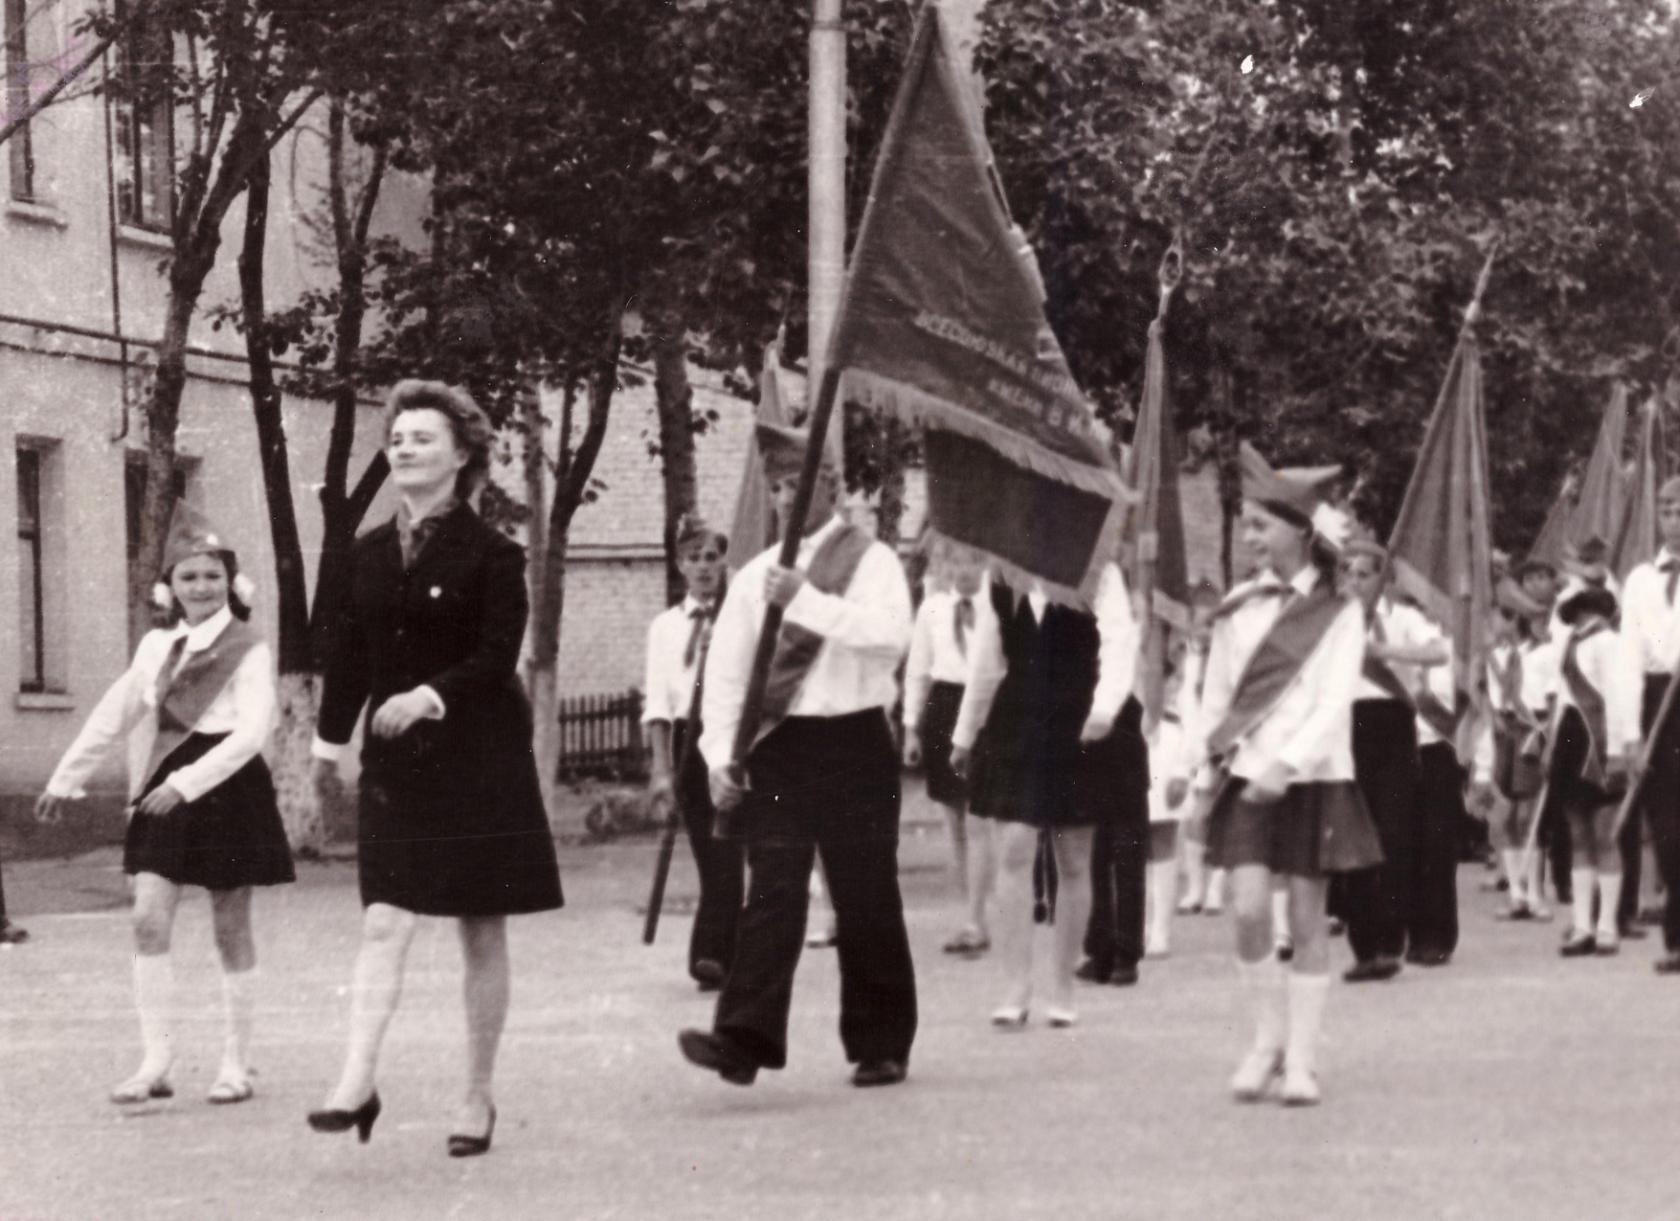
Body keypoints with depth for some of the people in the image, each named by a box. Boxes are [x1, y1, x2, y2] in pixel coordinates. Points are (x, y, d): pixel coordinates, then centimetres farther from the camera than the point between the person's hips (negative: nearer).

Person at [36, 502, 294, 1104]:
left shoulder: (248, 650, -7)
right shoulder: (156, 646, 9)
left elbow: (252, 731, -18)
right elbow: (112, 716, 18)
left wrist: (186, 782, -25)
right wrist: (65, 778, 21)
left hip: (225, 790, -5)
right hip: (163, 794, 5)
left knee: (231, 931, 5)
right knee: (148, 920, -6)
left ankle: (236, 1064, 14)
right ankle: (155, 1062, -4)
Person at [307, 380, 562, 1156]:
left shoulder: (490, 554, -5)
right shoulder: (368, 555, 9)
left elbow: (498, 657, -13)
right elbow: (348, 655, 14)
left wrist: (431, 695, -27)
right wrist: (329, 743, 13)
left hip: (478, 759, -3)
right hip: (395, 763, 3)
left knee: (482, 932, 4)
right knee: (384, 922, -8)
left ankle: (477, 1097, 12)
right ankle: (357, 1083, -14)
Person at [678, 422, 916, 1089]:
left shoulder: (870, 560, 0)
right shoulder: (756, 575, 12)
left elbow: (890, 634, -19)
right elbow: (725, 669, 9)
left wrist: (807, 600, -25)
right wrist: (722, 756, -2)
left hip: (853, 742, -3)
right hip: (776, 749, 3)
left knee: (866, 901, 4)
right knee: (772, 892, -8)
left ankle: (880, 1046, 14)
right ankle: (743, 1039, -16)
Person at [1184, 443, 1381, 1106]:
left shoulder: (1338, 613, -2)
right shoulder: (1238, 608, 7)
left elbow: (1335, 702, -10)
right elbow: (1216, 692, 11)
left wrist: (1287, 764, -21)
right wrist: (1204, 759, -2)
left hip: (1310, 777, -2)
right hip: (1247, 777, 2)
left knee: (1307, 919, 2)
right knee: (1249, 910, -9)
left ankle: (1302, 1059, 9)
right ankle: (1267, 1039, 9)